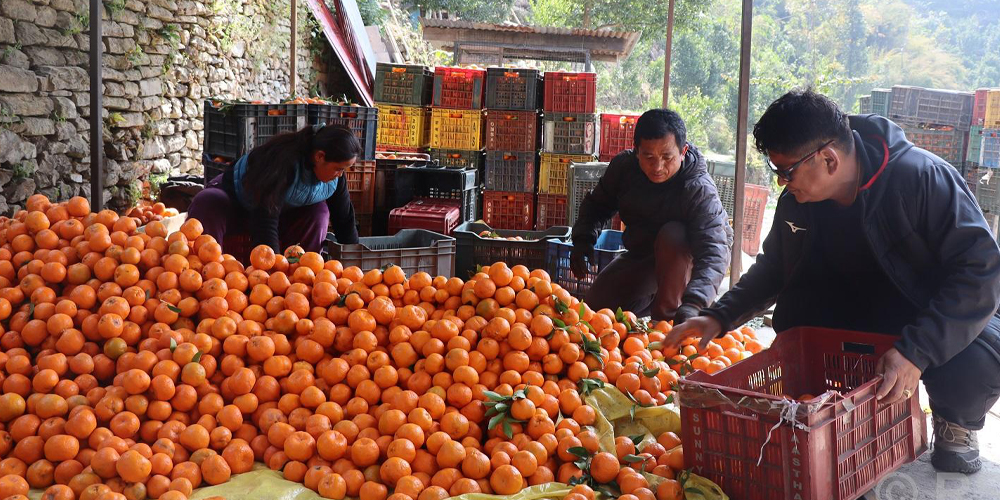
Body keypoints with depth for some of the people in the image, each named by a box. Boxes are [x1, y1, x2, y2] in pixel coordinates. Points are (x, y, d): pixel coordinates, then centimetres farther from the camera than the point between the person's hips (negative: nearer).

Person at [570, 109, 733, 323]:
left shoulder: (700, 190, -34)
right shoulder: (624, 165, -17)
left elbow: (713, 252, -45)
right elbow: (597, 204, 2)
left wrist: (692, 304, -61)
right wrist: (583, 240, -18)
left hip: (687, 257, -5)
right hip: (642, 256, 5)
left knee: (672, 234, -38)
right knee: (596, 305, -4)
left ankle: (665, 317, -25)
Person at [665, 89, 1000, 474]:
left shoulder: (924, 178, -27)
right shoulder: (797, 200, -9)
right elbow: (773, 267, 8)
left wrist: (915, 350, -43)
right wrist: (720, 316, -7)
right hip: (856, 310, 5)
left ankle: (956, 422, 4)